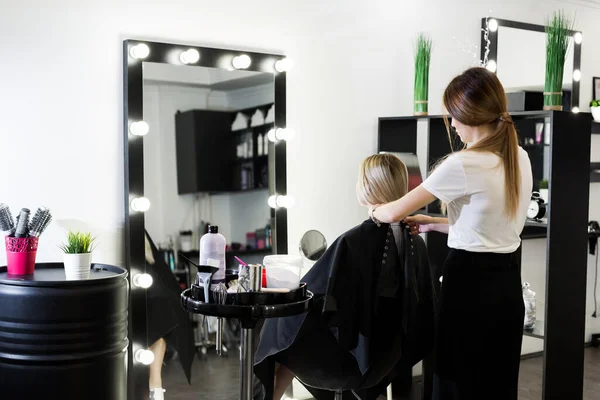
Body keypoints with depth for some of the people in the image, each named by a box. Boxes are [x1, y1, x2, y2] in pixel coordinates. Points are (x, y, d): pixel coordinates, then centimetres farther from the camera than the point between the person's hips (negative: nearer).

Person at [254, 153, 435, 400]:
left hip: (355, 353, -6)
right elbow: (422, 306, 4)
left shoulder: (352, 241, -24)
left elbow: (309, 294, -17)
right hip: (393, 354, 6)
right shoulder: (416, 243, -6)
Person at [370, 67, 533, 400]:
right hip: (507, 286, 8)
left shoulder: (463, 164, -19)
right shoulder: (520, 158, 5)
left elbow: (396, 213, -12)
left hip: (470, 287, -7)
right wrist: (435, 224, 20)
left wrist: (375, 211, 10)